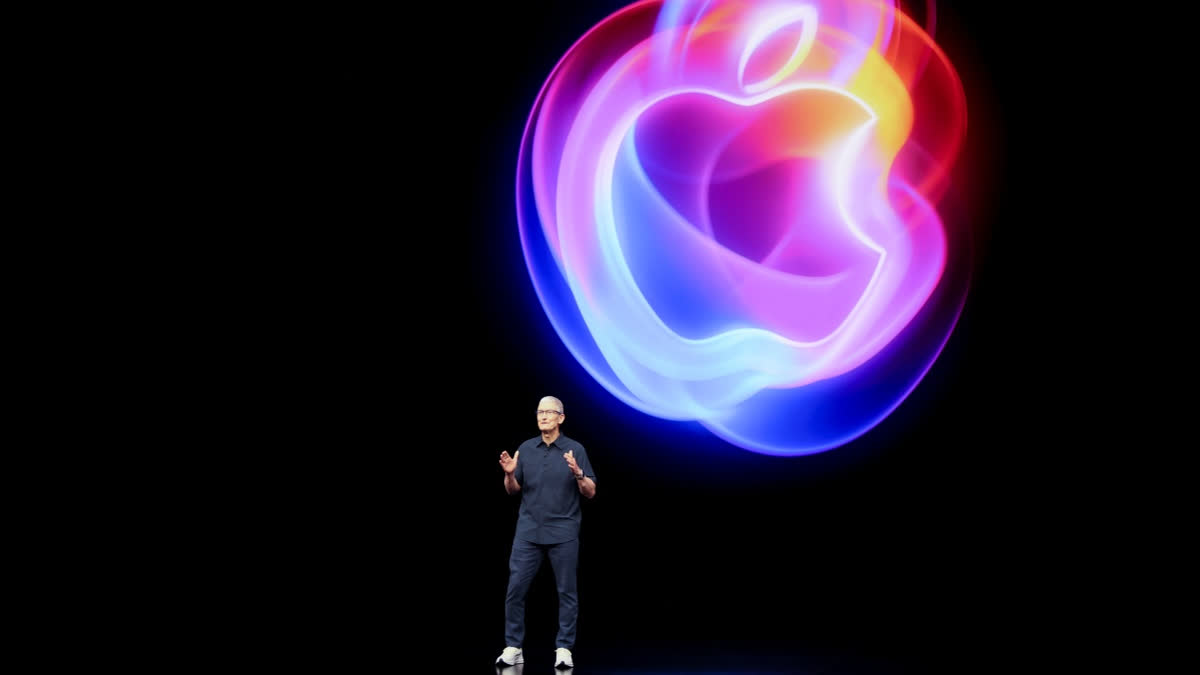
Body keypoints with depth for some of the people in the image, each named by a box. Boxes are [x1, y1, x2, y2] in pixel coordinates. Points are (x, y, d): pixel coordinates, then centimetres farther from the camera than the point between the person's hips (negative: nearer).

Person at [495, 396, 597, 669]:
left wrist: (578, 473, -21)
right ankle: (513, 647, 9)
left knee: (566, 592, 2)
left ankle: (564, 649, 11)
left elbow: (590, 492, -3)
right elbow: (513, 490, 11)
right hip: (528, 531, 2)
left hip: (563, 533, -2)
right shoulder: (525, 449, 6)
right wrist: (509, 474, -10)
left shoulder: (575, 449, -2)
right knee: (515, 589, -1)